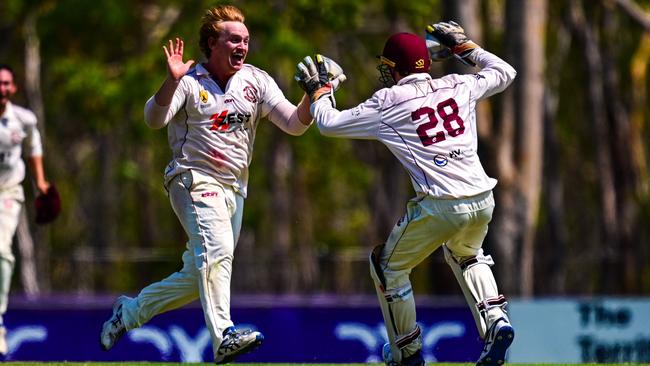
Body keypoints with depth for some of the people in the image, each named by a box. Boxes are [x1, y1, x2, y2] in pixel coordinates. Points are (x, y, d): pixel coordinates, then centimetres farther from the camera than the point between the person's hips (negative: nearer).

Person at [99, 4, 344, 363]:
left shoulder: (256, 81, 7)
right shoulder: (189, 82, -5)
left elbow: (294, 124, 1)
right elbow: (155, 118, -20)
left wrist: (311, 97, -18)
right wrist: (172, 81, -35)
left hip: (234, 189, 6)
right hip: (195, 181, -6)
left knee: (197, 278, 10)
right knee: (217, 249, -30)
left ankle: (129, 312, 30)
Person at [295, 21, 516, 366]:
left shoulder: (387, 104, 1)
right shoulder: (458, 87, 11)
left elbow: (329, 123, 9)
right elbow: (504, 72, 28)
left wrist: (317, 91, 27)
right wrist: (463, 46, 35)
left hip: (440, 206, -5)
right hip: (483, 201, 5)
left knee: (388, 267, 19)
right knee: (466, 256, 35)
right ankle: (495, 322, 12)